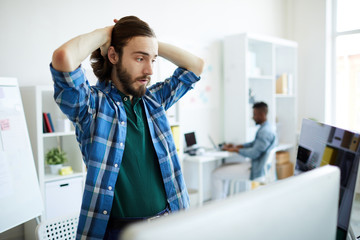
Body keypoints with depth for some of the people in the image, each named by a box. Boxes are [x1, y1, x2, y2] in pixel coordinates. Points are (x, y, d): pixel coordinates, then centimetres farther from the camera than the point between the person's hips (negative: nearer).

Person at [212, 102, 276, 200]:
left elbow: (254, 153, -25)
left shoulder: (265, 132, -23)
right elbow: (255, 144, 22)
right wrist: (237, 146, 13)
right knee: (224, 168, 19)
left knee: (216, 174, -9)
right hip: (257, 165, 11)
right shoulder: (266, 128, 11)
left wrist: (235, 150, -13)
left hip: (256, 171, -11)